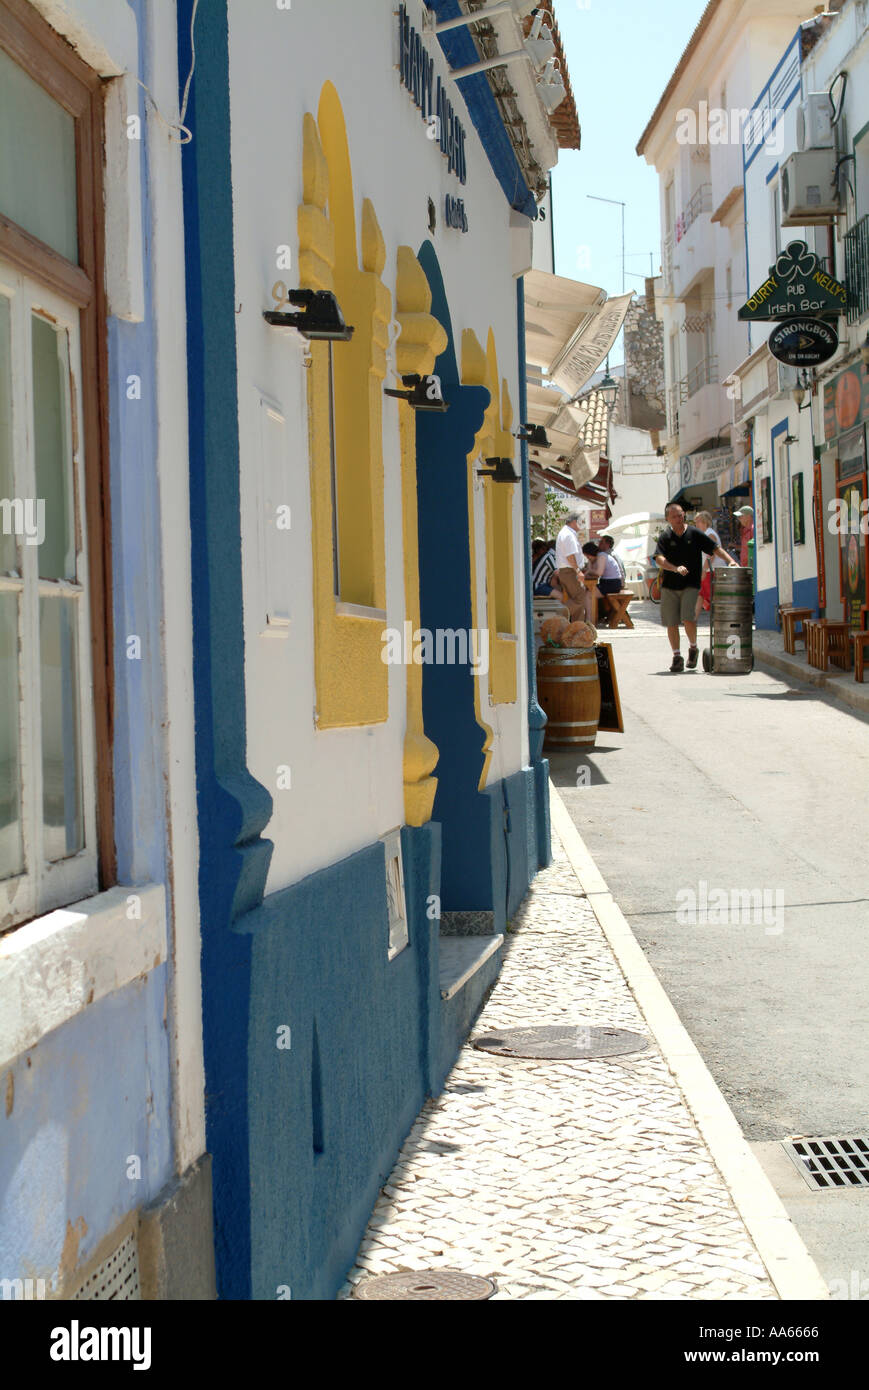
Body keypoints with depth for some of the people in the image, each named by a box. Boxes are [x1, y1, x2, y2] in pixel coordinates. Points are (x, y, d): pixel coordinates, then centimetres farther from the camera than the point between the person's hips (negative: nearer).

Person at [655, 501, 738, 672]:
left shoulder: (694, 533, 3)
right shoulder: (665, 537, 2)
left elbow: (715, 548, 3)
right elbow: (660, 559, -10)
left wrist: (731, 561, -12)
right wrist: (676, 569, -26)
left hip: (691, 585, -1)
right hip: (669, 586, 1)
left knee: (688, 618, -17)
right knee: (671, 623, 1)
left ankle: (693, 648, 9)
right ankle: (676, 657, 13)